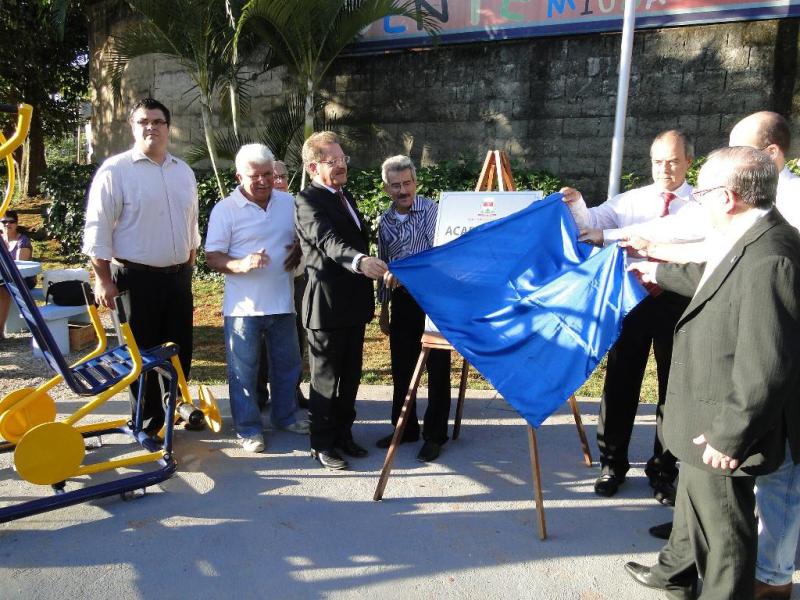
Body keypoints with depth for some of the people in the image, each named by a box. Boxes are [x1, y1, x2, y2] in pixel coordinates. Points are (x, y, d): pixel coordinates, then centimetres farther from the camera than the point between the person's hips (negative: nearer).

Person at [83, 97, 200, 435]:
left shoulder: (184, 172, 10)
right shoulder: (115, 170, -8)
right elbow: (98, 229, -10)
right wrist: (104, 280, -12)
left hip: (178, 277, 5)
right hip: (137, 278, -5)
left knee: (180, 350, 13)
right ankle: (147, 422, 21)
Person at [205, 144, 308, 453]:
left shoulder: (289, 203, 5)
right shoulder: (225, 210, -7)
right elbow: (212, 257, -8)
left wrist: (299, 251, -6)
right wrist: (242, 265, -27)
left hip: (282, 302, 4)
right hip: (243, 306, -4)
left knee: (287, 364, 17)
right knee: (244, 370, 5)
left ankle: (285, 416, 35)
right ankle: (248, 428, 20)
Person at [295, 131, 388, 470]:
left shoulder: (344, 196, 15)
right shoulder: (308, 201, -13)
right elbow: (329, 241, -30)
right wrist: (361, 261, -47)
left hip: (354, 303, 8)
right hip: (327, 305, -8)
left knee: (350, 375, 16)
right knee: (326, 377, 3)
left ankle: (343, 433, 30)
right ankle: (322, 444, 17)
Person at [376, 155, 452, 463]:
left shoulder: (431, 210, -8)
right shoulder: (385, 221, 9)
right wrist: (383, 308, 16)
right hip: (402, 300, 5)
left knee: (437, 369, 0)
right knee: (401, 368, 10)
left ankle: (435, 435, 10)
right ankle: (404, 428, 24)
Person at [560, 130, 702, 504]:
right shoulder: (631, 199, 6)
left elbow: (682, 231, -23)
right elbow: (591, 223, -3)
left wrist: (611, 235, -30)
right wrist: (576, 205, -26)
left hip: (677, 302, -1)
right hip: (632, 296, 2)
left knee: (673, 386, 10)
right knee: (620, 381, 6)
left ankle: (663, 470, 26)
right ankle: (612, 463, 22)